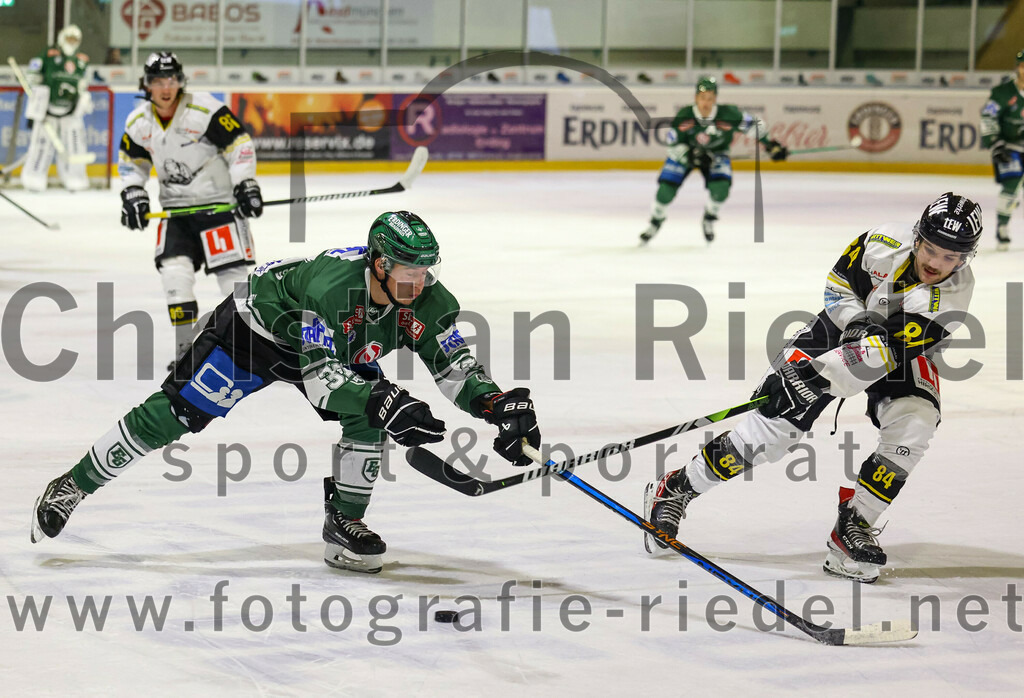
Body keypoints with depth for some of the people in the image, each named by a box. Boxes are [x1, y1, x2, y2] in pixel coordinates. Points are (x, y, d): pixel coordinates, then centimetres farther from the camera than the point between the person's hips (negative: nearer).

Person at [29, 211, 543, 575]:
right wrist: (385, 401, -57)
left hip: (339, 349, 6)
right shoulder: (333, 284, -42)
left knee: (369, 415, -20)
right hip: (259, 324, -5)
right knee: (171, 414, -8)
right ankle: (74, 485, 9)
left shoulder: (426, 299, -24)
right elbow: (319, 377, -45)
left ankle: (344, 523, -2)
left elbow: (455, 364, -17)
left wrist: (498, 403, -34)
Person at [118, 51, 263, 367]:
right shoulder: (139, 122, 1)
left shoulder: (206, 109, -16)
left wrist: (246, 184, -17)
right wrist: (133, 194, 2)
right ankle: (187, 349, 1)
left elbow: (240, 145, -12)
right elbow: (131, 162, 16)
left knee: (232, 271, -7)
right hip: (176, 208, 4)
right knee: (174, 270, -9)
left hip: (219, 200, -4)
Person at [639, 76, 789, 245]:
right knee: (666, 191, -12)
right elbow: (674, 146, -20)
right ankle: (656, 222, 20)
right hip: (686, 152, 0)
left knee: (720, 190, -22)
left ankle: (709, 220, 12)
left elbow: (754, 123, -13)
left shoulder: (729, 115, -29)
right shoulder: (684, 117, -30)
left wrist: (770, 145, -10)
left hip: (716, 153, 1)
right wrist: (691, 156, -37)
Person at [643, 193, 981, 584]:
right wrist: (860, 324, -26)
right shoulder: (885, 243, -26)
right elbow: (839, 284, -7)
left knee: (913, 429, -28)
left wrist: (813, 376, -44)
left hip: (906, 351, 0)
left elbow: (884, 351, -38)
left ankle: (853, 526, -11)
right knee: (775, 426, -12)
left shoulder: (953, 293, -32)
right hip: (845, 325, 0)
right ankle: (675, 490, 1)